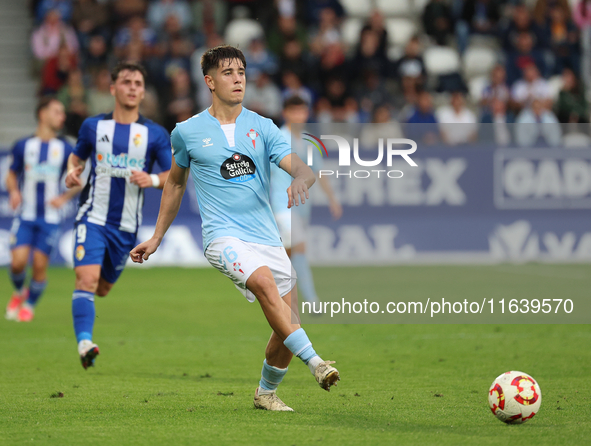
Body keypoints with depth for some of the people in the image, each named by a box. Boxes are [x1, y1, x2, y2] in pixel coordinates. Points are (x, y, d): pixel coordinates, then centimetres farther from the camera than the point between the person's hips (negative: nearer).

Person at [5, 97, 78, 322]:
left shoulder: (64, 149, 3)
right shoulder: (23, 146, 3)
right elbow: (12, 175, 13)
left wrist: (64, 198, -6)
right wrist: (13, 191, -7)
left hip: (50, 217, 0)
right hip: (25, 216, 0)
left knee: (40, 265, -4)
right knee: (18, 261, -13)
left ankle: (30, 304, 19)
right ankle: (18, 292, 18)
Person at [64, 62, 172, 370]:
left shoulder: (155, 134, 1)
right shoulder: (93, 126, 4)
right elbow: (77, 156, 19)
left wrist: (153, 180, -20)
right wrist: (72, 172, -4)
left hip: (127, 227, 2)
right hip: (93, 218, -2)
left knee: (103, 287, 14)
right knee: (87, 278, -22)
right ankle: (84, 343, -28)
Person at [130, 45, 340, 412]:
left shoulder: (262, 127, 9)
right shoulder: (187, 132, 7)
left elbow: (303, 169, -2)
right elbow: (176, 183, 23)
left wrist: (300, 179, -27)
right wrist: (156, 238, 25)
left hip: (268, 239, 3)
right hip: (223, 235, -3)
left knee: (287, 330, 0)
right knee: (264, 281, -34)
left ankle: (266, 393, 27)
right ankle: (316, 363, -39)